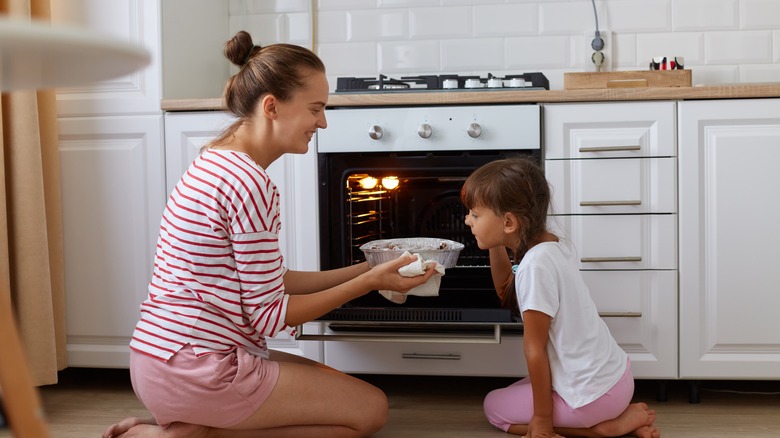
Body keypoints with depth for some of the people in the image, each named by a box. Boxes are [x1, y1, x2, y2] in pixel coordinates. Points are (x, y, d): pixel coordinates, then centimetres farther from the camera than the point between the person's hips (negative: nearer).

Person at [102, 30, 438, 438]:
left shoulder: (217, 162, 11)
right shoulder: (250, 184, -20)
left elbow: (264, 282, 12)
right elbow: (269, 314, -14)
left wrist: (363, 269, 11)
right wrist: (369, 282, -7)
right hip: (196, 370, -10)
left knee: (336, 383, 20)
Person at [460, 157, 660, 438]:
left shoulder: (535, 265, -25)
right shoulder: (554, 246, 3)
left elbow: (535, 349, -18)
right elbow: (508, 295, 20)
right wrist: (496, 246, 8)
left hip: (595, 393, -9)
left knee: (495, 407, 10)